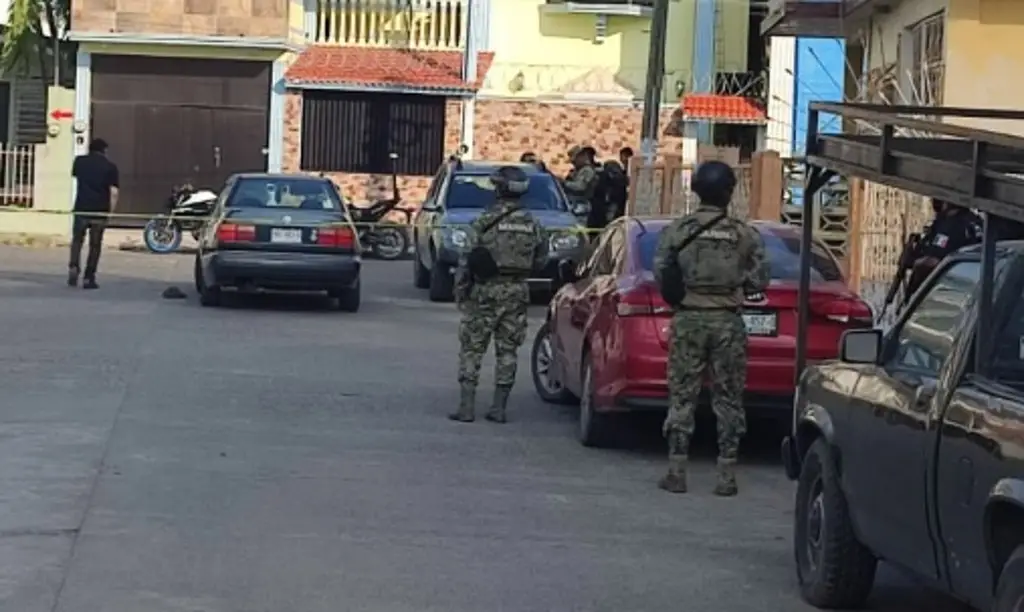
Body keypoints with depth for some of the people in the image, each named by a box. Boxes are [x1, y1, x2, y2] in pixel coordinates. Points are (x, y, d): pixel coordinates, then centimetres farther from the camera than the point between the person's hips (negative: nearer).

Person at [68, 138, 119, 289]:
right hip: (100, 211, -1)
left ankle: (73, 267, -5)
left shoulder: (80, 161, 5)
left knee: (77, 240, 17)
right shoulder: (110, 167, -2)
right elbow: (114, 192, -9)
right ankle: (88, 278, 5)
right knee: (95, 245, 7)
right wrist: (111, 210, -1)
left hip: (81, 208, 1)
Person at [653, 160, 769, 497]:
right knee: (728, 399, 6)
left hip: (688, 320, 0)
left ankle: (676, 473, 5)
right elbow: (759, 280, -1)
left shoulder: (676, 230, -2)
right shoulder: (745, 235, -2)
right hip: (728, 323, 0)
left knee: (682, 396, 5)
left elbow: (660, 274, -2)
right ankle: (726, 477, 6)